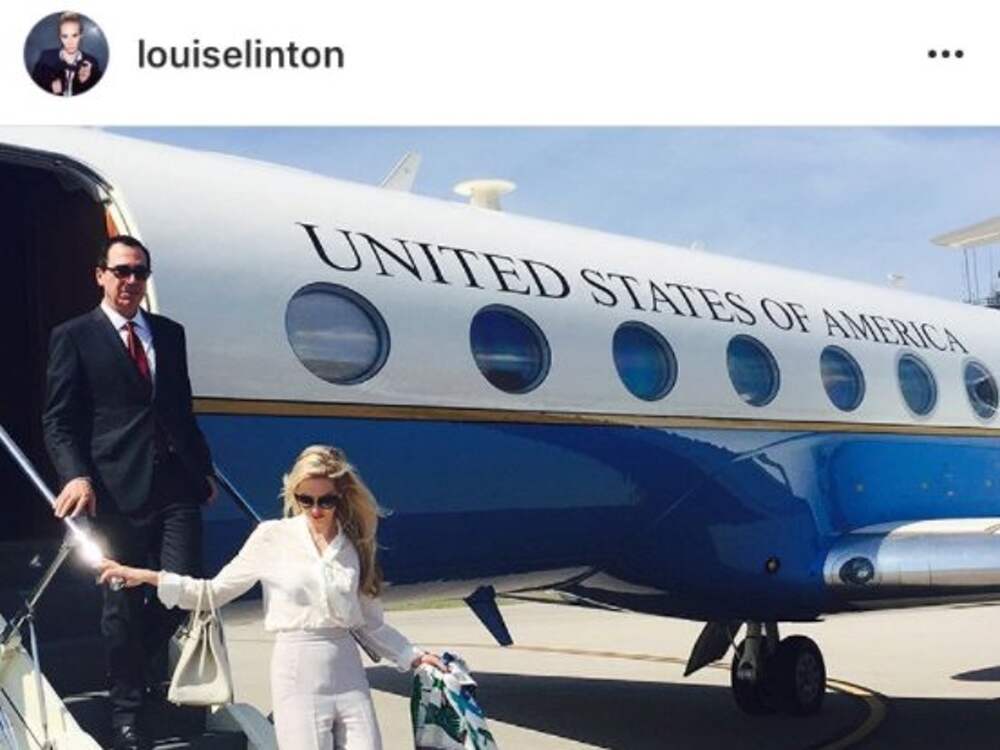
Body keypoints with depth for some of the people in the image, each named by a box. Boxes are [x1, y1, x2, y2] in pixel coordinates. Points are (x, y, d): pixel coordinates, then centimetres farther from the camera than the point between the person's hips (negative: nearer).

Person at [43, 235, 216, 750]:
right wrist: (76, 476, -16)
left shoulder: (169, 333, 16)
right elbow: (58, 422, -2)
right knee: (122, 605, 6)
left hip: (176, 486, 4)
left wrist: (203, 468, 18)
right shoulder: (73, 337, 2)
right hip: (116, 491, -3)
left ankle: (143, 663, 31)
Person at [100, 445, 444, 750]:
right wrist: (147, 577, -5)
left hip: (346, 671, 3)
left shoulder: (353, 546, 7)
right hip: (298, 672, -3)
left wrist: (414, 656, 8)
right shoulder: (273, 537, -1)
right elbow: (214, 593, 3)